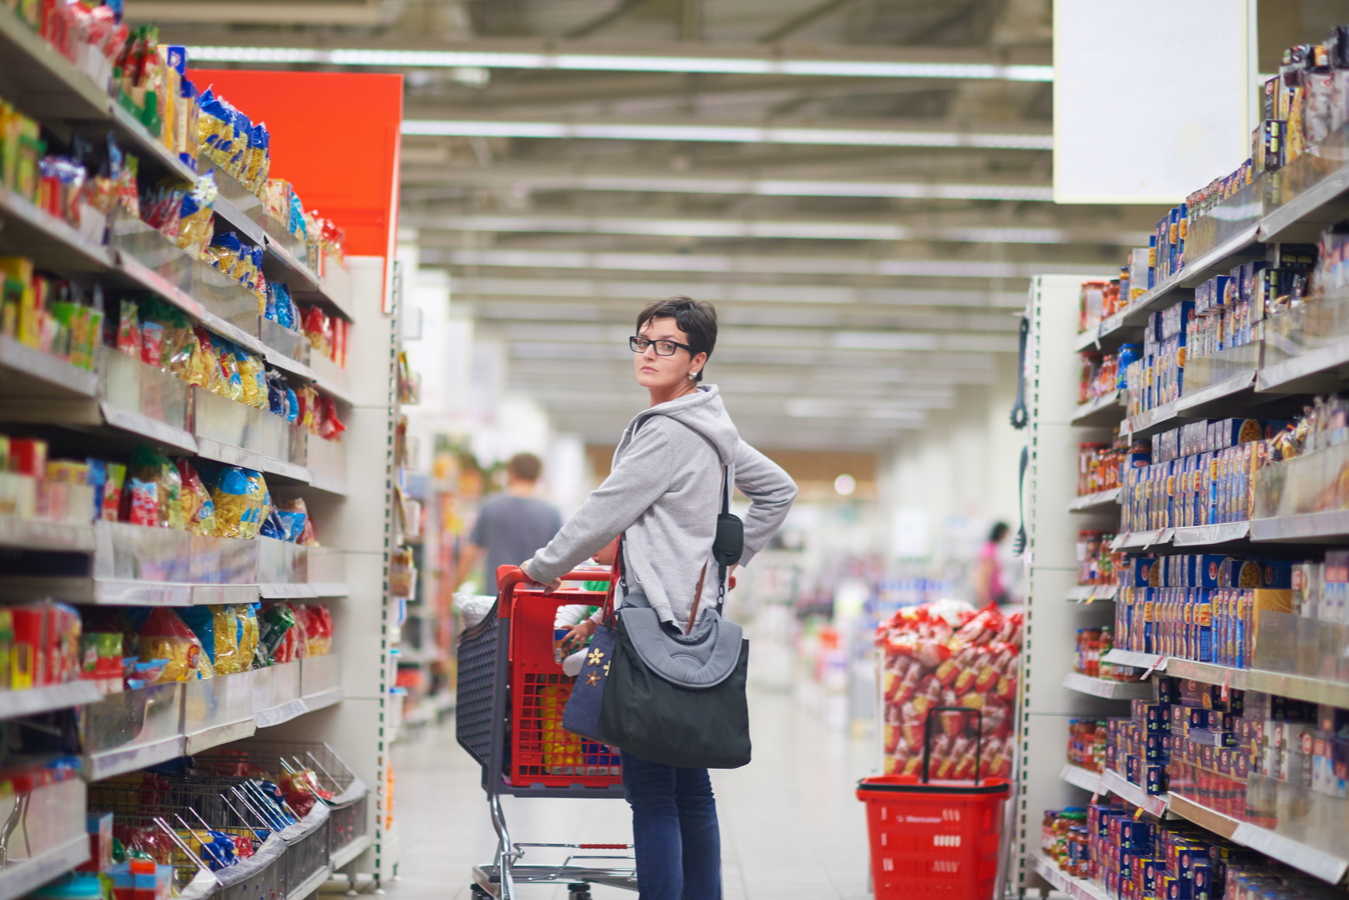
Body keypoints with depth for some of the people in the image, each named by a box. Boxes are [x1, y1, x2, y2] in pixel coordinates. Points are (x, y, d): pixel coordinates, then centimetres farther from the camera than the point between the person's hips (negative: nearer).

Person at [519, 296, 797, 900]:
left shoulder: (667, 433, -13)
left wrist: (542, 569, 3)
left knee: (650, 787, -9)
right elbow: (778, 490, 27)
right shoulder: (711, 430, 16)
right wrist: (731, 556, 23)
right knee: (688, 783, 12)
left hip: (662, 622, -10)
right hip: (695, 615, 10)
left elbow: (604, 515, -10)